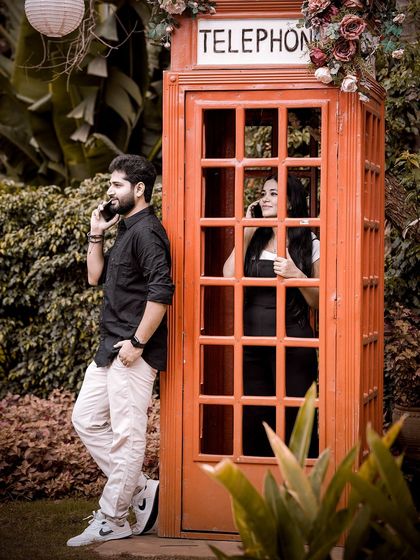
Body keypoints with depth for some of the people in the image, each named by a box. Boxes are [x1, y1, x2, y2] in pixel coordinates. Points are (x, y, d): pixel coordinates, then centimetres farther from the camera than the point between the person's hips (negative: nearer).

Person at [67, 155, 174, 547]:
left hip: (133, 352, -11)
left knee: (126, 435, -3)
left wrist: (137, 342, -21)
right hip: (110, 350, 11)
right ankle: (141, 490, 17)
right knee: (86, 420, 13)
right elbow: (95, 277, 23)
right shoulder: (125, 230, 17)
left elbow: (161, 292, -22)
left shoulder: (147, 231, -13)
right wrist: (96, 236, 11)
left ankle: (112, 521, 3)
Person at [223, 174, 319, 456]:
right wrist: (247, 231, -1)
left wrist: (297, 275, -17)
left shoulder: (309, 243, 2)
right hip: (252, 342, 4)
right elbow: (229, 275, -5)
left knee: (293, 421, -2)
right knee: (254, 419, 7)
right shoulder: (254, 241, 12)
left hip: (293, 344, -3)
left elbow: (318, 302, 0)